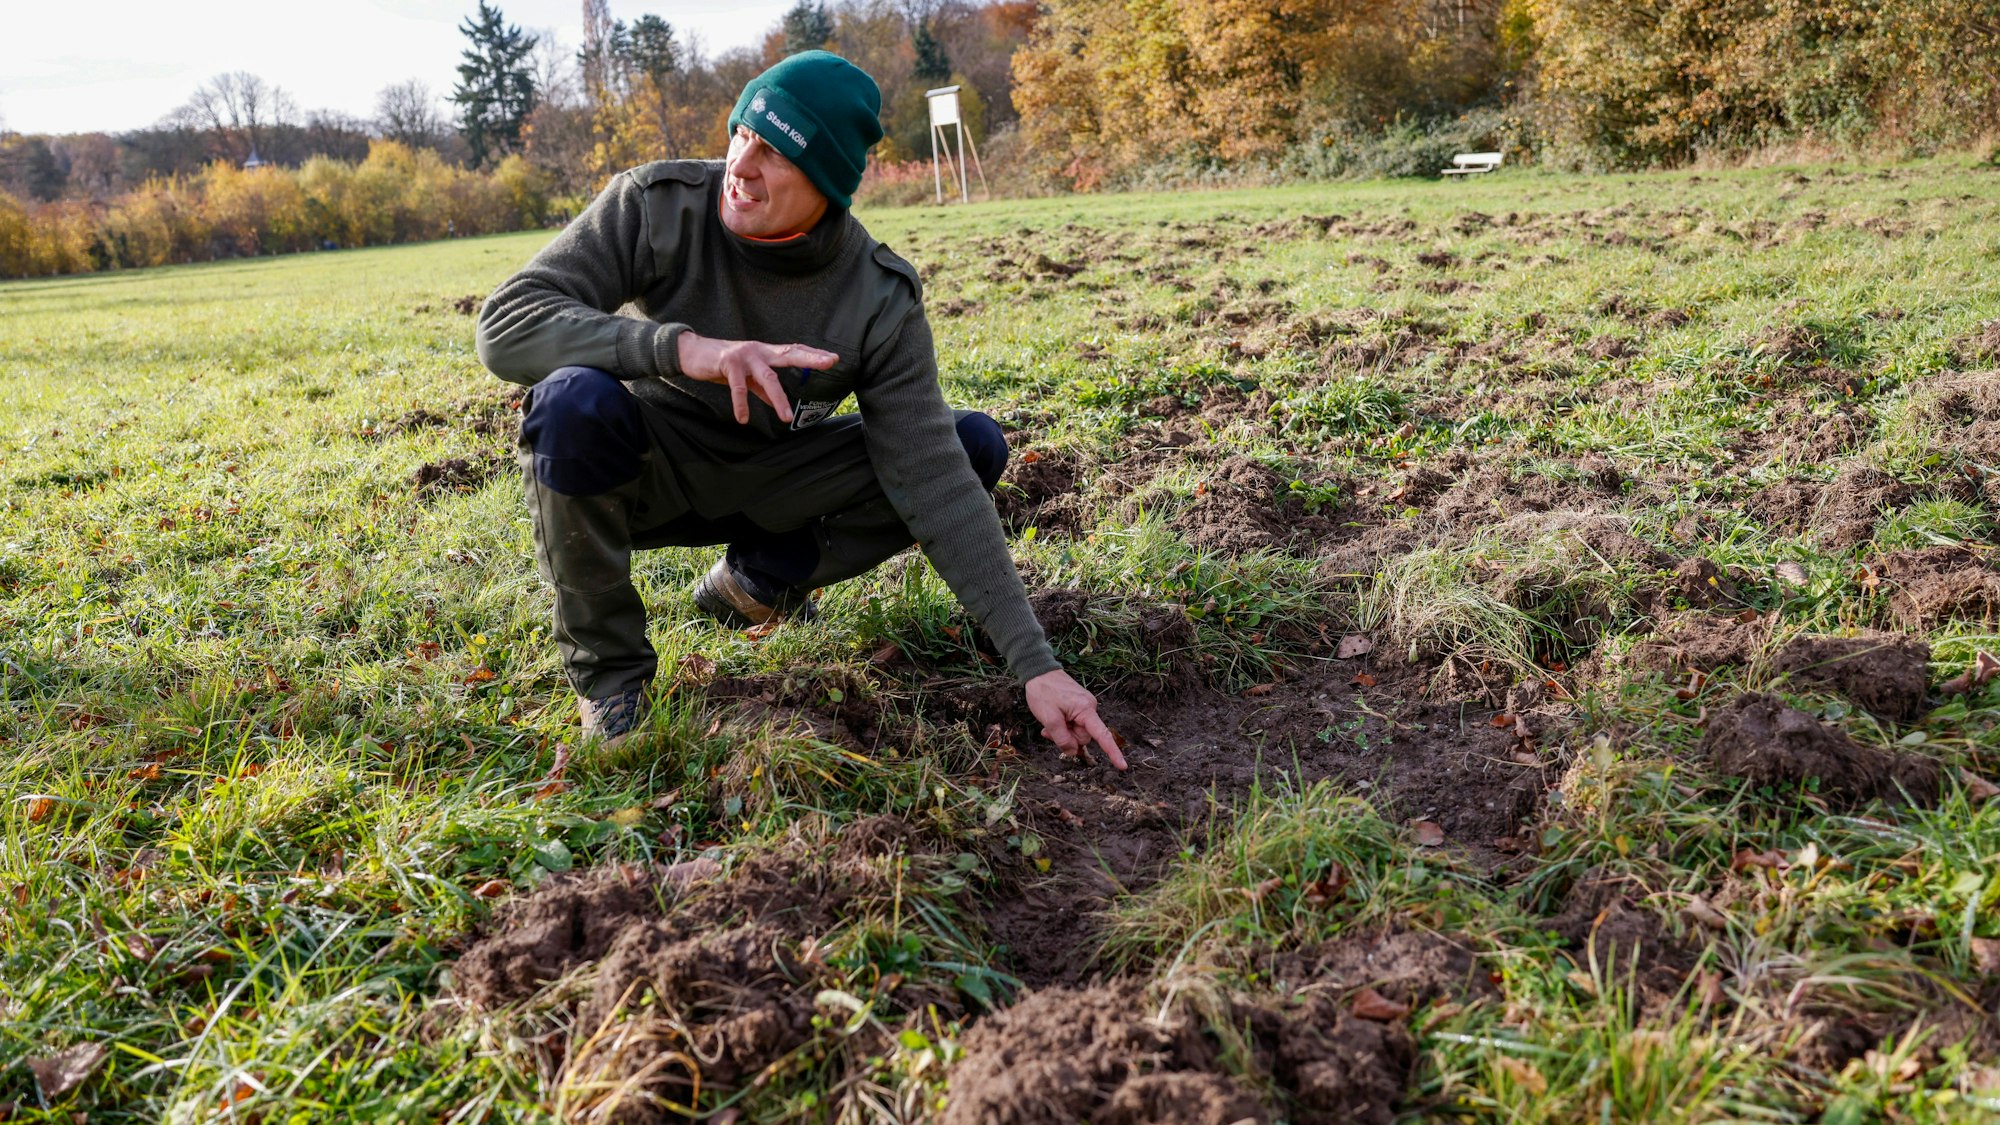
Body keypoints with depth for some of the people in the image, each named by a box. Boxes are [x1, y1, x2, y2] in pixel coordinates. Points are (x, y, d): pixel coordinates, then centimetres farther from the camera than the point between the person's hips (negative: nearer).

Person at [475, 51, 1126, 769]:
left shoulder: (882, 299, -19)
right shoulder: (656, 205, -22)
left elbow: (934, 482, -22)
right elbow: (505, 325, -29)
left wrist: (1036, 665, -29)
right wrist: (680, 346, -46)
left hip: (765, 478, 2)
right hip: (645, 468, -2)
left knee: (974, 446, -13)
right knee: (575, 399, -37)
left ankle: (759, 580, 6)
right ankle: (607, 668, -13)